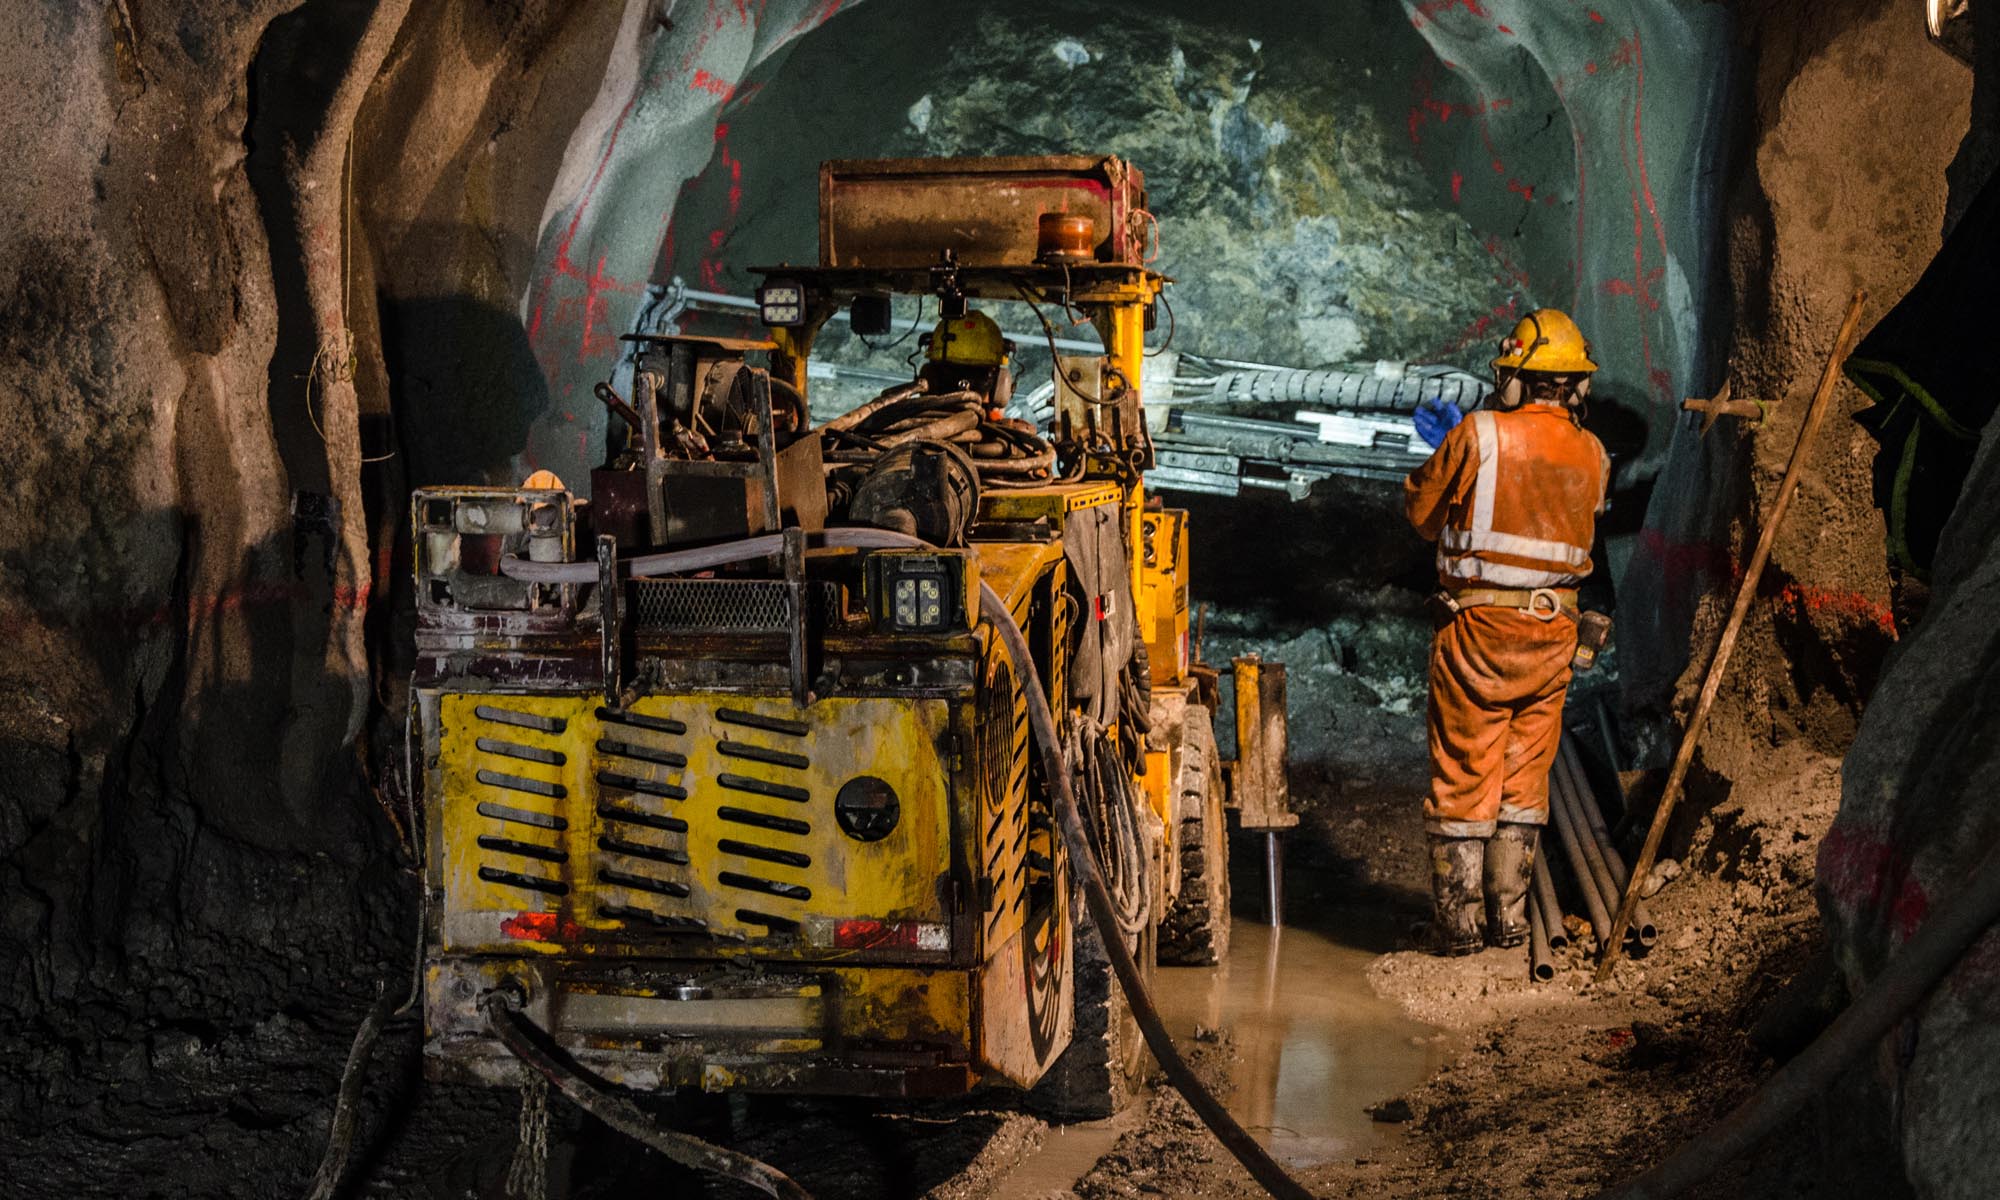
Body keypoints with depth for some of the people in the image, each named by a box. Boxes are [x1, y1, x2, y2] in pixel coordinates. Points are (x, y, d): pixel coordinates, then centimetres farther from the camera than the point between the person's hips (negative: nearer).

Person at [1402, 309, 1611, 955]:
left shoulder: (1479, 435, -11)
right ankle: (1509, 917, 18)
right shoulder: (1592, 455, 5)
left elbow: (1423, 512, 0)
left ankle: (1460, 921, 6)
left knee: (1464, 775, 3)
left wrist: (1444, 450, 18)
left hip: (1478, 627, -4)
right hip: (1553, 633, 4)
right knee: (1524, 775, 14)